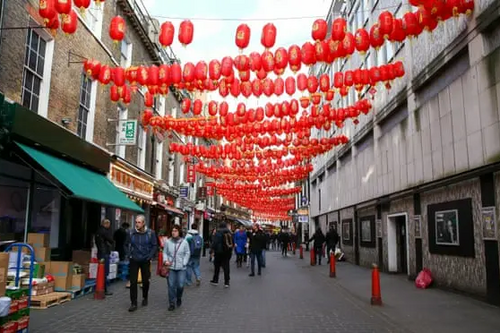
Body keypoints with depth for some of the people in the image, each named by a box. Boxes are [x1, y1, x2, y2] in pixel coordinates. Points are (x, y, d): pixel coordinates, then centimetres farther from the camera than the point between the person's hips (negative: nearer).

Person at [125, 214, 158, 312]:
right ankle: (133, 303, 6)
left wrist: (150, 256, -9)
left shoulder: (150, 233, -8)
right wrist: (129, 255, -2)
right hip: (134, 260, 0)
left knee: (145, 281, 11)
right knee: (133, 282, -3)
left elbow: (154, 246, -1)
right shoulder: (131, 232, -6)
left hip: (145, 261, 0)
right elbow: (127, 245, 7)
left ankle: (145, 298, 35)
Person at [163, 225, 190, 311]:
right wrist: (166, 260, -9)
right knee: (171, 285, -1)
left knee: (180, 285, -2)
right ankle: (171, 303, 12)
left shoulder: (184, 242, -2)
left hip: (181, 268, -1)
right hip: (171, 267, 1)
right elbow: (165, 252, 8)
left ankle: (179, 298, 29)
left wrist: (184, 263, -5)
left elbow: (187, 253, 4)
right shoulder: (168, 242, 0)